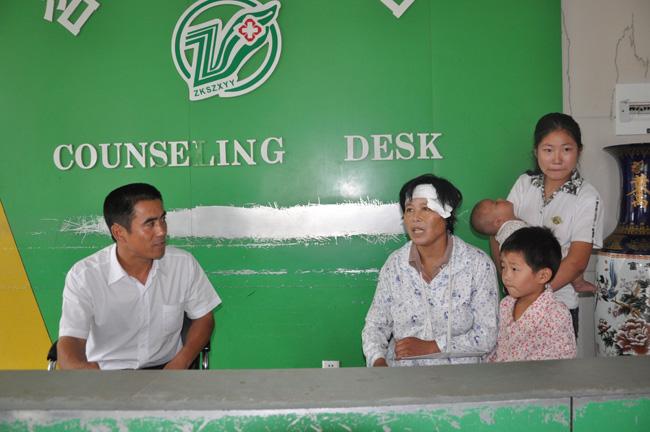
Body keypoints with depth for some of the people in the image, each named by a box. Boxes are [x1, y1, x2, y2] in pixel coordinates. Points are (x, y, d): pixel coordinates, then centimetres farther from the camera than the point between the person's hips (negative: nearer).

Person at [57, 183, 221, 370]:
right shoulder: (84, 276, -14)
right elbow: (69, 342, -20)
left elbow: (203, 318, 4)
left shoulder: (184, 263, -7)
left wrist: (180, 363, -12)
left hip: (166, 368, 1)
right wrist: (85, 369, -44)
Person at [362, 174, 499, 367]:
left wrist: (430, 347, -13)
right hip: (400, 371, 2)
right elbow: (375, 325, 8)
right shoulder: (394, 264, 3)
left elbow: (486, 337, -6)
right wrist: (378, 361, -11)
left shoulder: (478, 264, -5)